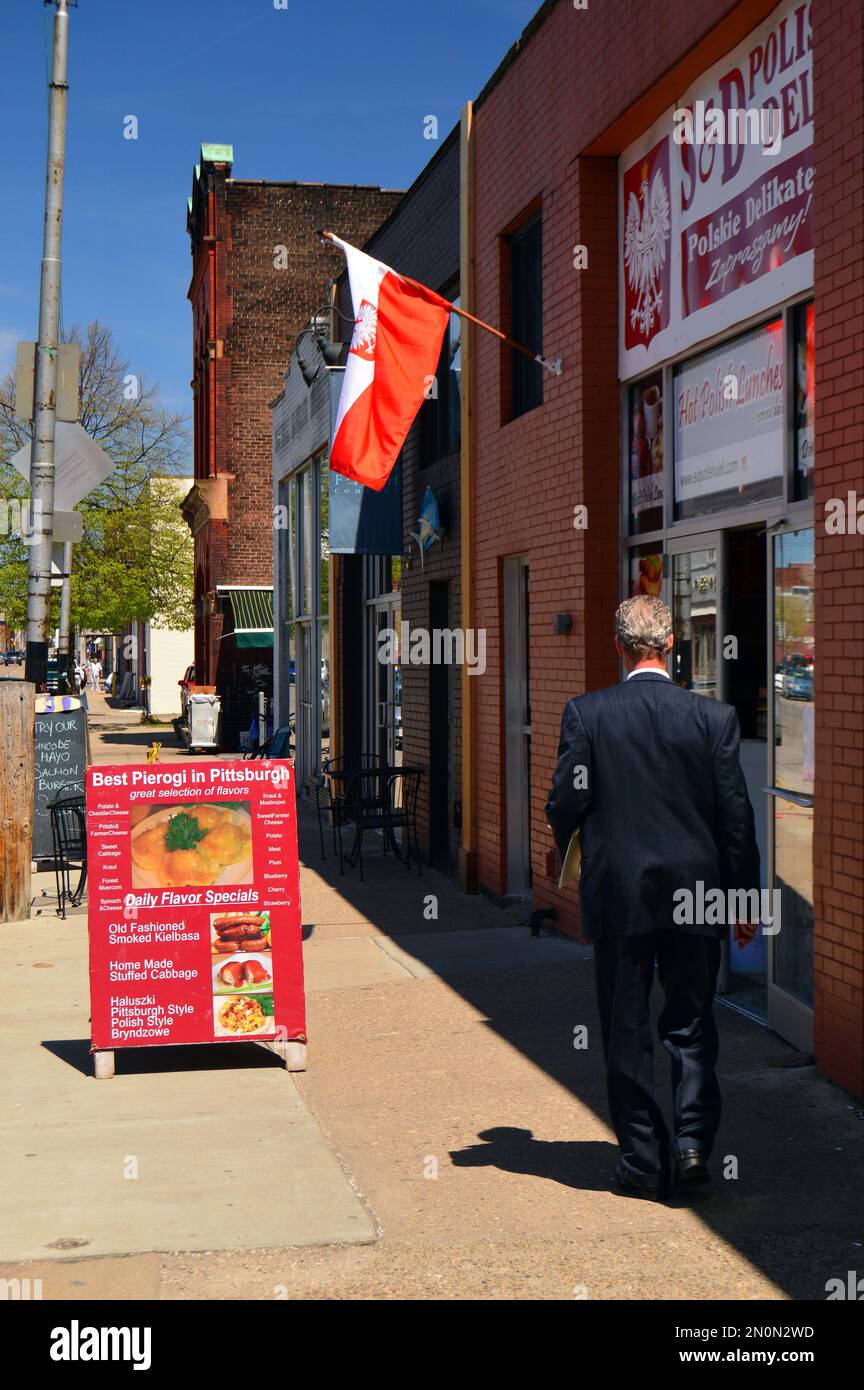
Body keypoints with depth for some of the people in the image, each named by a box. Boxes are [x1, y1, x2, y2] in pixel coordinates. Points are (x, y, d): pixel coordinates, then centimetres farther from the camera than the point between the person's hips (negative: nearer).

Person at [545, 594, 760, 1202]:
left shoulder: (586, 713, -7)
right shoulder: (714, 716, -4)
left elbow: (565, 802, -6)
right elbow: (736, 814, -2)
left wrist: (569, 848, 17)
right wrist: (744, 894, 8)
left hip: (616, 893, -1)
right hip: (694, 894, 1)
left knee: (627, 1031, 9)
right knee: (692, 1023, 16)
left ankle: (645, 1161, 14)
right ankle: (693, 1140, 8)